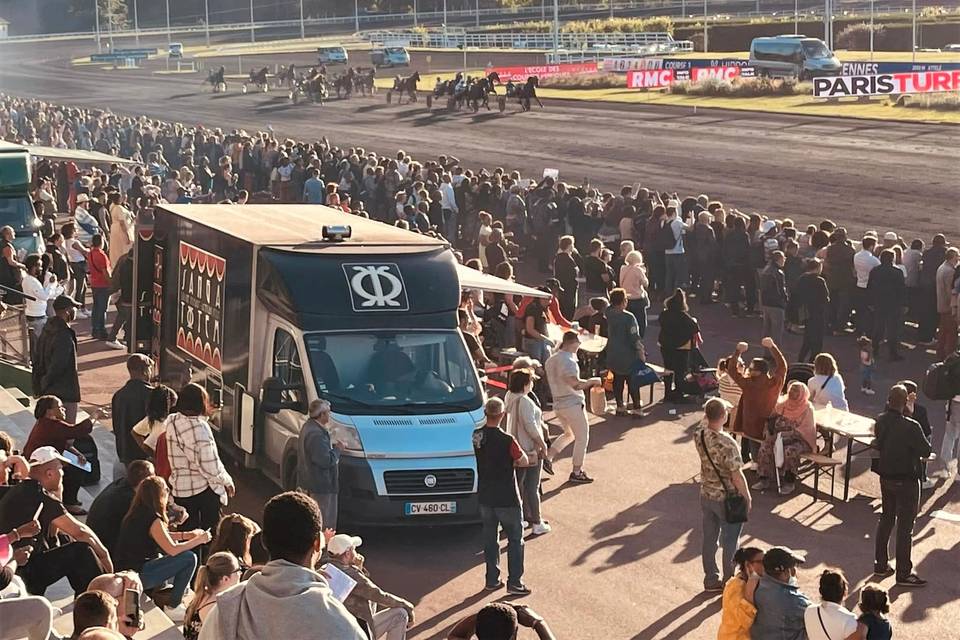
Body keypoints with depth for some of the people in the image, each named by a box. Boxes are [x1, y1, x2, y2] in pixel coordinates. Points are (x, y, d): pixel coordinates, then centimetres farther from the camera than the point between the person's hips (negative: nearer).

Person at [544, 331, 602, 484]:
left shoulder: (551, 360, 8)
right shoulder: (568, 361, -20)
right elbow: (575, 384, -30)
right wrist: (591, 381, -15)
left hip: (558, 404, 9)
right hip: (573, 404, -9)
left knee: (569, 434, 26)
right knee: (582, 437, 5)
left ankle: (548, 456, 13)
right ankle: (577, 472, 10)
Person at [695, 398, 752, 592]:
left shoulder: (699, 436, -10)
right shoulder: (727, 443, -29)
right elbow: (737, 476, -22)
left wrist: (708, 414, 1)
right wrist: (747, 497, -8)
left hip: (706, 496, 6)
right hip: (728, 499, -6)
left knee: (709, 539, 17)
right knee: (730, 543, 10)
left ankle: (711, 580, 29)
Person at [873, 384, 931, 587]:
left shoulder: (881, 421, -5)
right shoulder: (910, 427, -27)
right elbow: (926, 450, -17)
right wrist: (919, 440, -1)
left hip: (886, 477, 7)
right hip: (907, 481, -7)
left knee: (886, 519, 20)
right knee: (905, 527, 2)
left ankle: (881, 564, 29)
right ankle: (904, 574, 8)